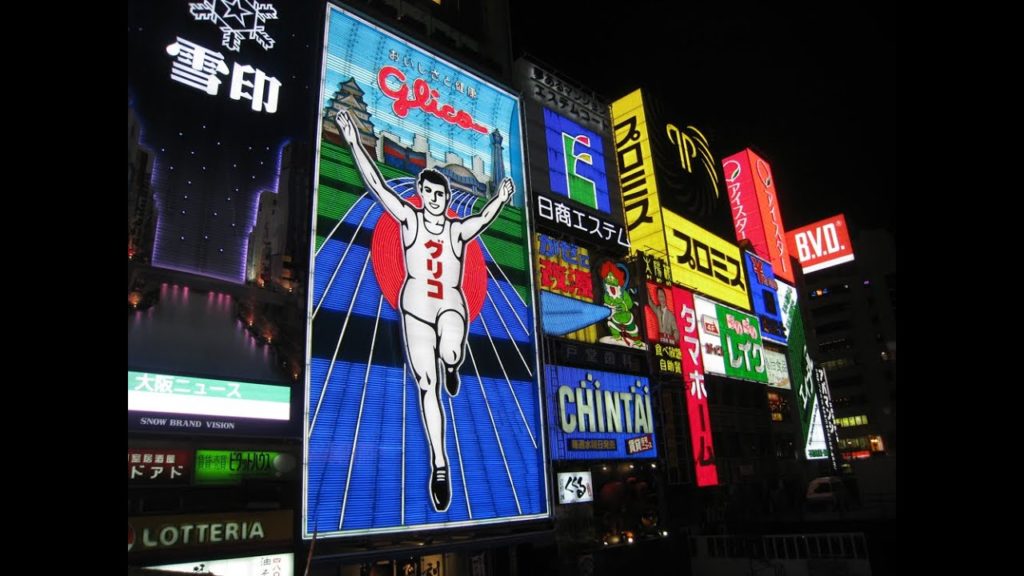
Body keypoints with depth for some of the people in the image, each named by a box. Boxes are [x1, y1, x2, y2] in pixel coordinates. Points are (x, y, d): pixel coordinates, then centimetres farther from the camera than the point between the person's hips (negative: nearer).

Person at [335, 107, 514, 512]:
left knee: (450, 353, -35)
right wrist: (354, 142, -8)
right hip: (415, 309, 1)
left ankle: (451, 367, 6)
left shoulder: (459, 229, 6)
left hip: (452, 307, -1)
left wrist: (500, 200, -23)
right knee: (427, 386, 0)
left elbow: (485, 217, -7)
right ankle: (439, 463, 10)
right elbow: (376, 184, -2)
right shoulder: (409, 218, 4)